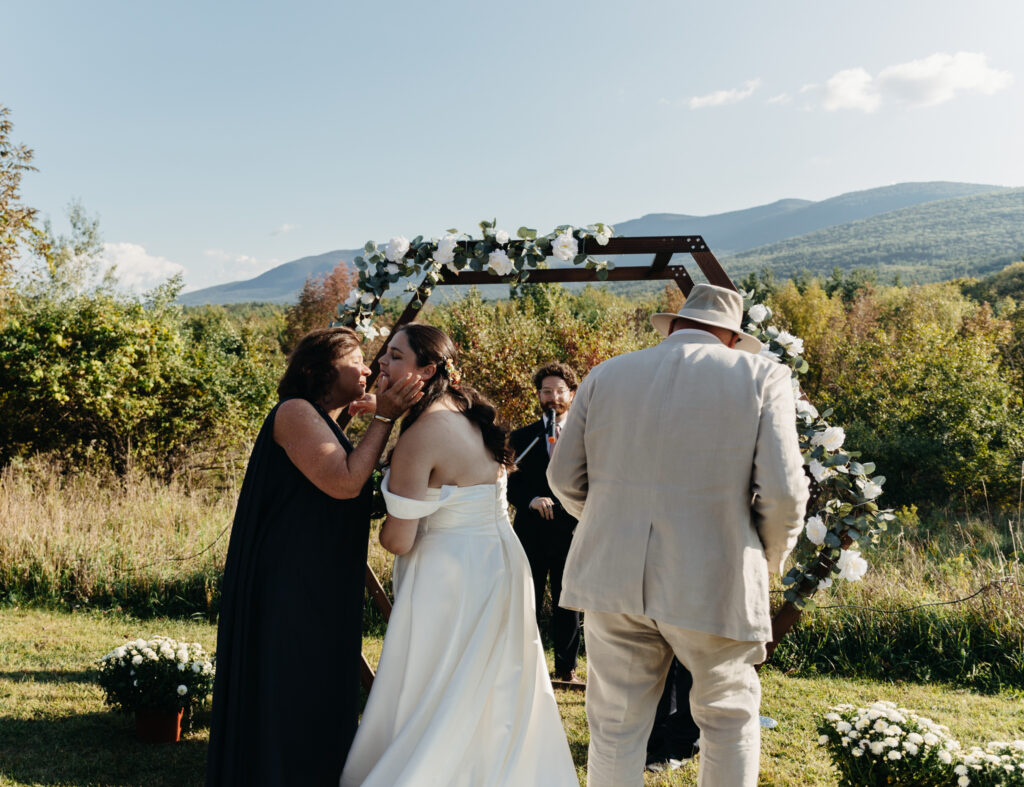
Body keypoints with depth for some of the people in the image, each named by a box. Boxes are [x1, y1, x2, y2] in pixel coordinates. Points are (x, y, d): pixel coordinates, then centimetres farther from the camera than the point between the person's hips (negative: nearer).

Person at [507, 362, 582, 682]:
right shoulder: (523, 437, 8)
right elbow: (511, 484, 3)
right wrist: (531, 500, -15)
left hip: (570, 533, 0)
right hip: (531, 533, 0)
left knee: (567, 605, 7)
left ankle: (566, 666, 20)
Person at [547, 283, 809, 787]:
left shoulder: (607, 375, 6)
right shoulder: (761, 376, -2)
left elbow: (564, 479, 7)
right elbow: (783, 491, -9)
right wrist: (771, 558, 9)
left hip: (613, 577, 2)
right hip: (715, 584, -2)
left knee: (616, 726, 12)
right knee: (729, 716, 18)